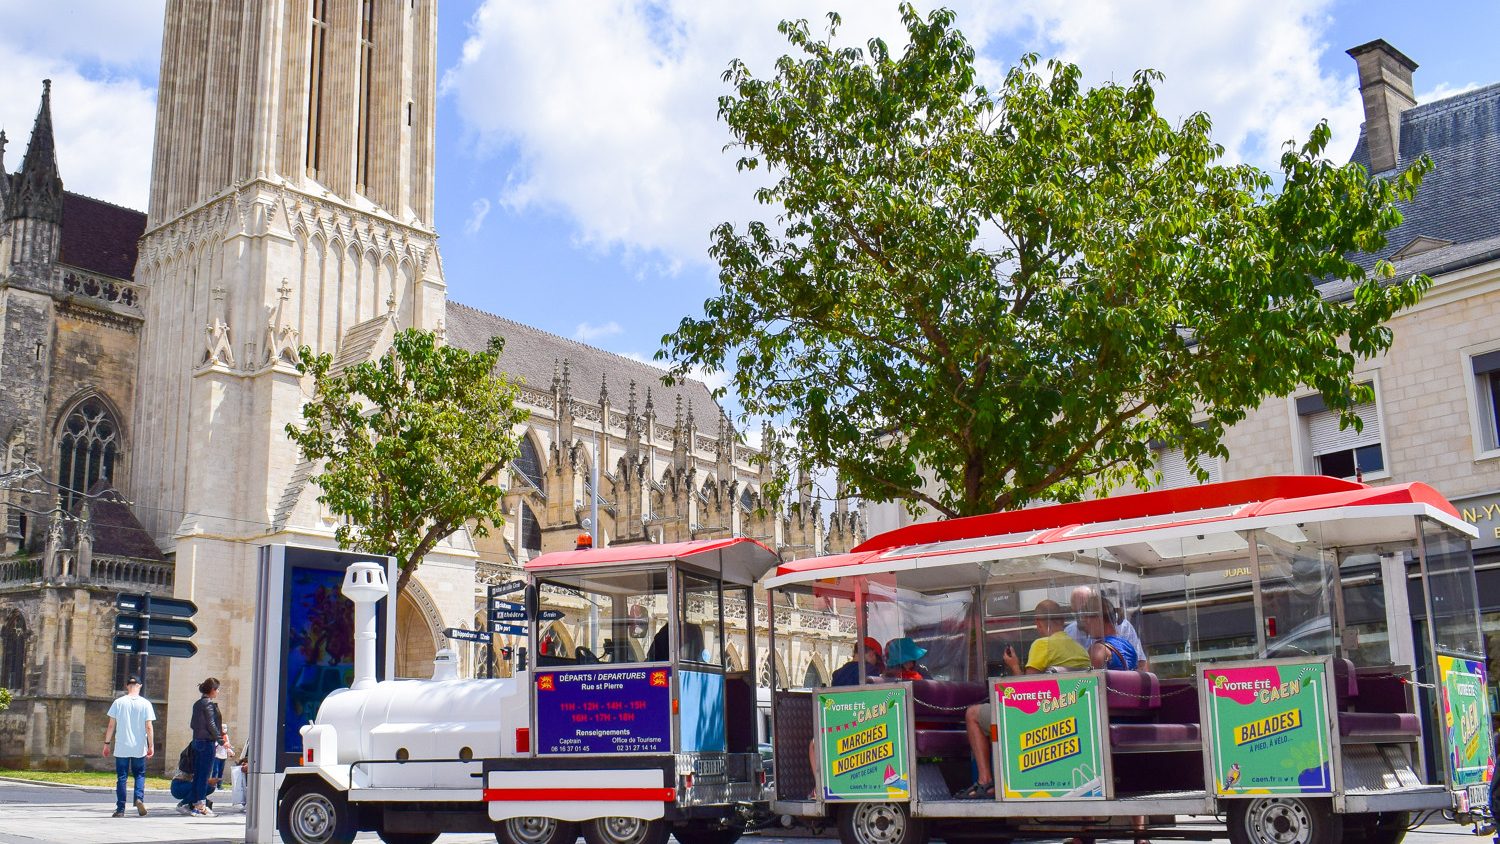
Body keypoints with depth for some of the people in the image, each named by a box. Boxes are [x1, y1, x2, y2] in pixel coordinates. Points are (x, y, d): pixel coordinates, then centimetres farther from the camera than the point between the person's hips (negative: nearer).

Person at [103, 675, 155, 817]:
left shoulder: (118, 702, -1)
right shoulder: (145, 704, -2)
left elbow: (111, 726, -1)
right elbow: (149, 727, -4)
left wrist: (107, 743, 7)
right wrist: (151, 746, 1)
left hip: (121, 748, 0)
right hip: (139, 748, 0)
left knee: (121, 777, 6)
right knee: (140, 774, 14)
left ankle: (120, 809, 5)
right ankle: (139, 798, -10)